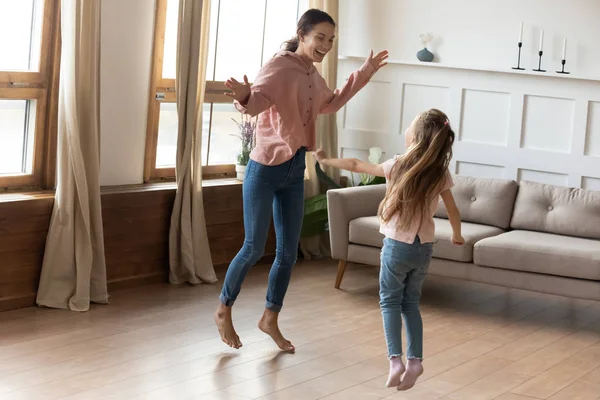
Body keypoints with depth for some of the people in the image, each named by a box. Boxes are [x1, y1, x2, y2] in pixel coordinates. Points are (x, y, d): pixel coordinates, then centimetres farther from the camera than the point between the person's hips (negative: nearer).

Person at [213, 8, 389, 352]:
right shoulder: (279, 66, -14)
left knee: (289, 252, 8)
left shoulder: (313, 75, 9)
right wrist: (244, 96, -52)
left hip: (295, 170, 7)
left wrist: (364, 75, 28)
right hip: (266, 168, -7)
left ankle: (271, 319, 23)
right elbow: (257, 102, -28)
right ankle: (223, 311, 19)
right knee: (254, 248, -2)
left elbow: (331, 104, 29)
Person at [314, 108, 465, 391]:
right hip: (424, 247, 4)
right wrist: (457, 235, 27)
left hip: (397, 245, -3)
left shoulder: (398, 166, -13)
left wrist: (325, 160, 13)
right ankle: (414, 360, 7)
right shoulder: (441, 173, -4)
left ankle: (396, 361, -6)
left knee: (390, 302, 7)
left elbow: (356, 166, -1)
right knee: (411, 303, 16)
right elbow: (453, 211, 7)